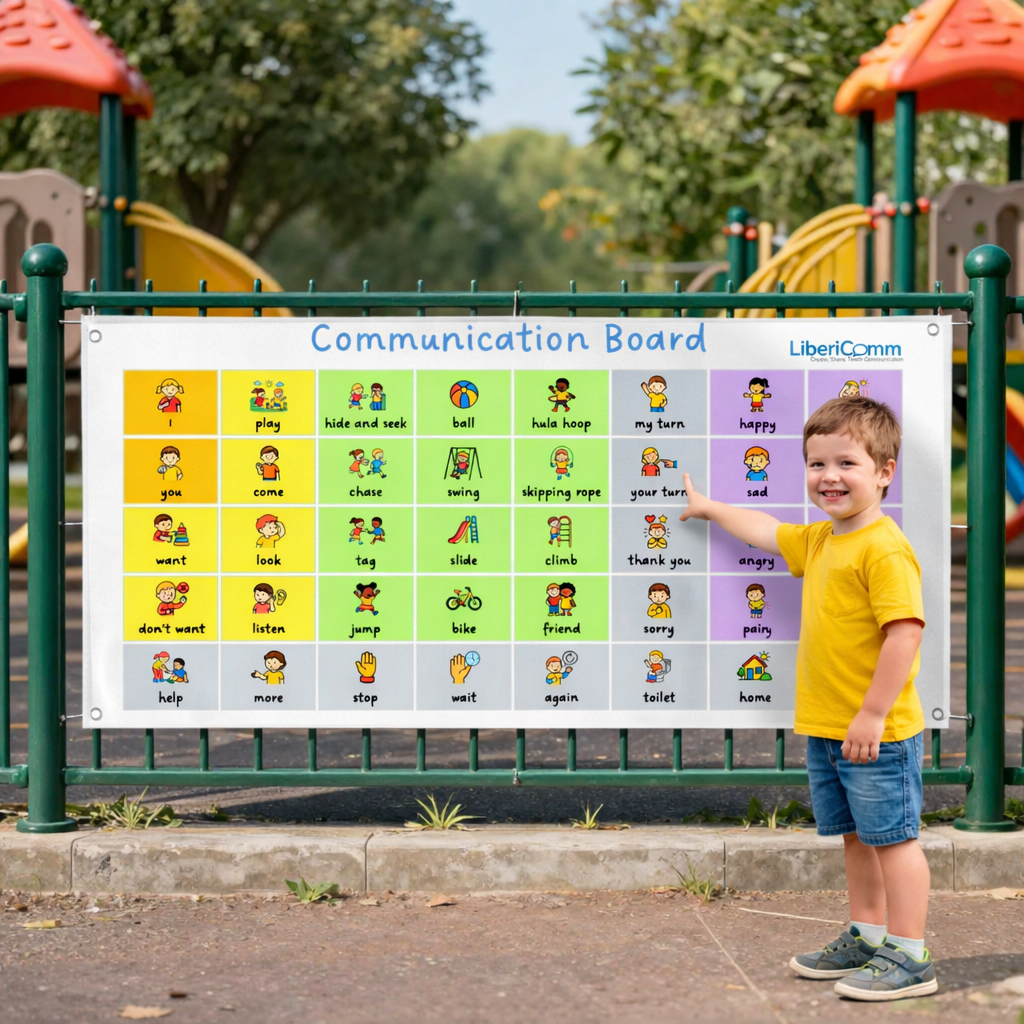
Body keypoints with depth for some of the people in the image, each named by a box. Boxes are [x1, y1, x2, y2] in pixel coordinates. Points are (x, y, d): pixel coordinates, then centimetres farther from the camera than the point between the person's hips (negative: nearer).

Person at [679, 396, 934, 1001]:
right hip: (826, 727, 9)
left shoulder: (884, 549, -18)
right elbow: (768, 532, 33)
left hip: (878, 731, -9)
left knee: (893, 838, -2)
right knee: (858, 838, 18)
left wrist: (873, 713, -24)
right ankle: (866, 938, 30)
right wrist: (709, 508, 44)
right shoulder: (819, 540, 13)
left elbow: (906, 633, -24)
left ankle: (910, 958, 4)